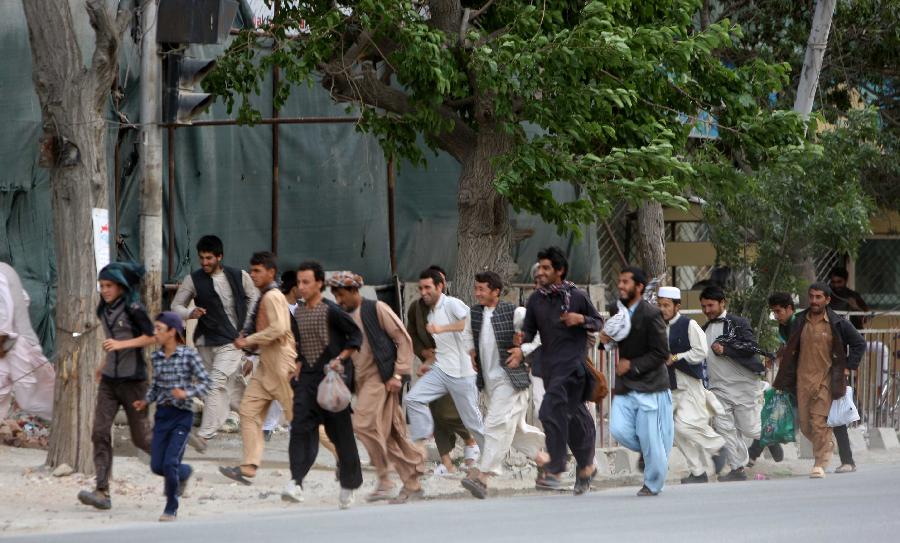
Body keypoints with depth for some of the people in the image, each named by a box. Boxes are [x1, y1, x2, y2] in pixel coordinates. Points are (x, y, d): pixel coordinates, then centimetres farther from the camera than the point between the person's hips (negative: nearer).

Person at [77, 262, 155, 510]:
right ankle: (102, 492, -13)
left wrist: (121, 345, -20)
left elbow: (151, 337, -12)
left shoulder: (133, 310, -11)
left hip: (132, 379, -6)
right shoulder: (104, 311, 10)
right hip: (109, 379, 6)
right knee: (100, 433, -8)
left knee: (140, 437, 1)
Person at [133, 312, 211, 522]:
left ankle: (171, 508, 5)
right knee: (157, 465, 5)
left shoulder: (189, 355, -9)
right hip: (162, 414, 6)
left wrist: (187, 393, -22)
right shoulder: (157, 357, 7)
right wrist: (146, 401, 2)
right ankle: (185, 473, 37)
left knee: (170, 463, -12)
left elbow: (206, 382, -8)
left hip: (181, 414, -6)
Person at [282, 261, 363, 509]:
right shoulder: (298, 312, 10)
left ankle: (348, 486, 17)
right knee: (301, 426, -11)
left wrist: (340, 359, -17)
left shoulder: (331, 311, -10)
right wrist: (300, 364, 13)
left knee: (340, 431, 3)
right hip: (307, 377, 5)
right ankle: (296, 482, -21)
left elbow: (356, 335, -7)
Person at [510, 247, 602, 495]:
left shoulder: (577, 297, -3)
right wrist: (521, 349, -8)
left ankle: (554, 470, -17)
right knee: (573, 415, 14)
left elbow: (599, 323, 7)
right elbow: (529, 330, 12)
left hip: (573, 362, -5)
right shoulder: (535, 300, 8)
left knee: (552, 411, -19)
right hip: (549, 366, 5)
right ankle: (586, 466, 28)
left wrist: (581, 320, -13)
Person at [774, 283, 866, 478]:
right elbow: (791, 348, 21)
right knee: (805, 424, 5)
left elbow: (859, 344, 8)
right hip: (803, 379, 4)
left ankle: (820, 464, -7)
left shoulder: (838, 324, -2)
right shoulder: (800, 321, 7)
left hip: (825, 379, -4)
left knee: (819, 422, -12)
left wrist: (848, 367, 2)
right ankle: (826, 446, 31)